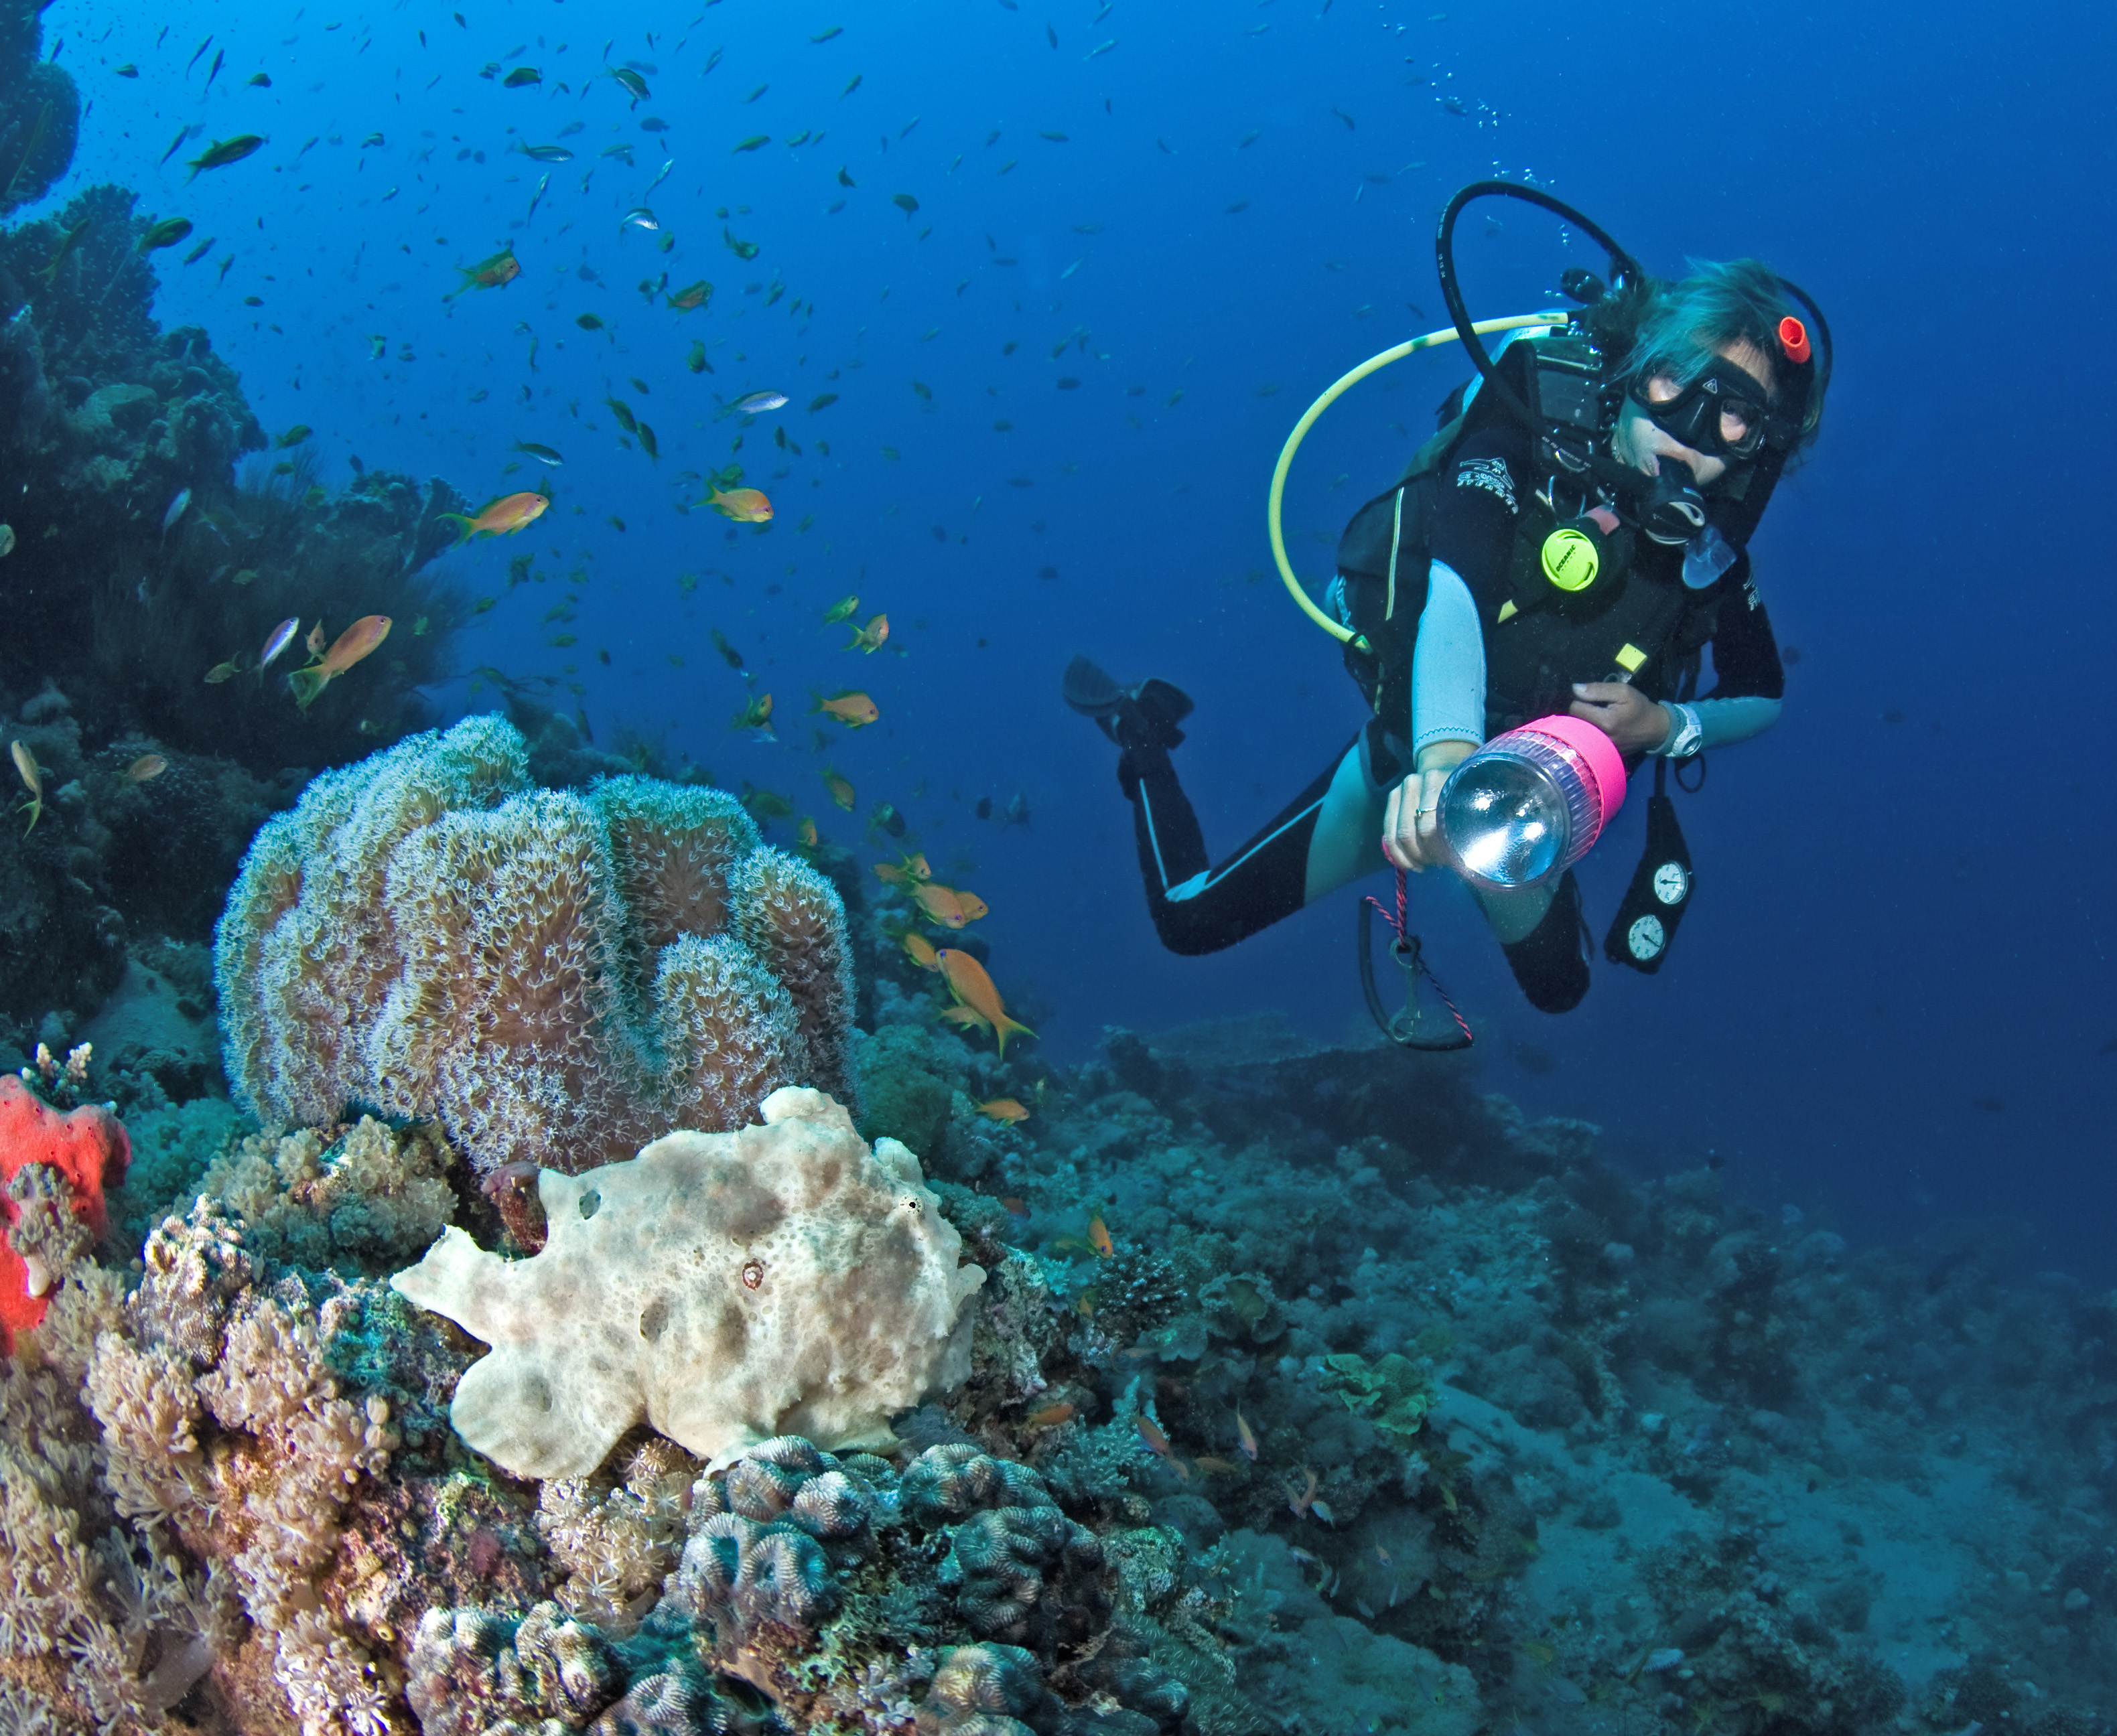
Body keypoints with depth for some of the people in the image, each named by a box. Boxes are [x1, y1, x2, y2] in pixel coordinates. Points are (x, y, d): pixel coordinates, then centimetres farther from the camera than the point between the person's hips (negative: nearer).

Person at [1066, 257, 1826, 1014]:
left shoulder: (1709, 540, -15)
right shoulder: (1522, 445, -29)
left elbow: (1763, 695, 0)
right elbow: (1456, 592, -46)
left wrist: (1667, 725, -21)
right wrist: (1444, 752, -64)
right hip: (1415, 768, -4)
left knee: (1557, 988, 25)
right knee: (1190, 920, 1)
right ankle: (1143, 730, 27)